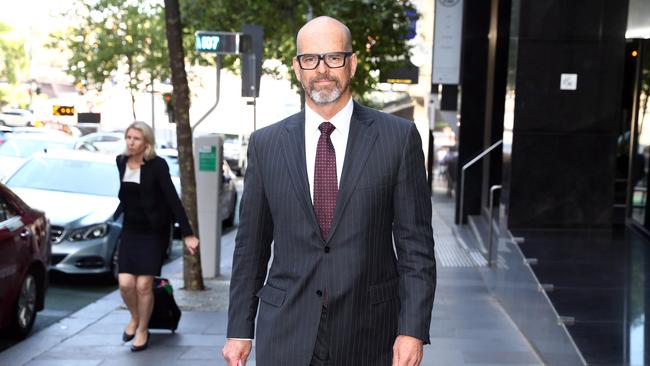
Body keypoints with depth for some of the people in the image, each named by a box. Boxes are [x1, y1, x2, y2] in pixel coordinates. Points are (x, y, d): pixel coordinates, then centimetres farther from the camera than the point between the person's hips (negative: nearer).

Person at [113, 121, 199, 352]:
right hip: (130, 230, 4)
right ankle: (134, 318, 27)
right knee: (125, 283, -3)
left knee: (143, 285, -4)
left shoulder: (157, 165, -15)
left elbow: (172, 199, -19)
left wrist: (187, 233, -23)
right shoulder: (121, 162, 0)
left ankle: (142, 331, 18)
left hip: (154, 231, -4)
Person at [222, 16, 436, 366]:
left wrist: (413, 330, -10)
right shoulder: (265, 144, 3)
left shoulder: (398, 137, -4)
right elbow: (251, 245, 6)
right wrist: (239, 330, 6)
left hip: (368, 337, -1)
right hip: (285, 336, 1)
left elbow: (416, 243, -4)